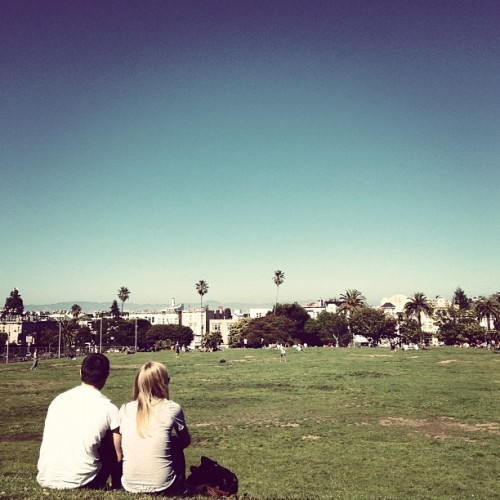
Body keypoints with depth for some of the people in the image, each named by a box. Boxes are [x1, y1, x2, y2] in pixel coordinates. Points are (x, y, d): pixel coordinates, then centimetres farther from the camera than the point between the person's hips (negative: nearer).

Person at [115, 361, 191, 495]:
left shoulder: (125, 410, 1)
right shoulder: (172, 408, -6)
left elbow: (118, 451, 9)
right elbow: (186, 442, 11)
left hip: (130, 486, 3)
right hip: (163, 487, -2)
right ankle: (180, 489, 32)